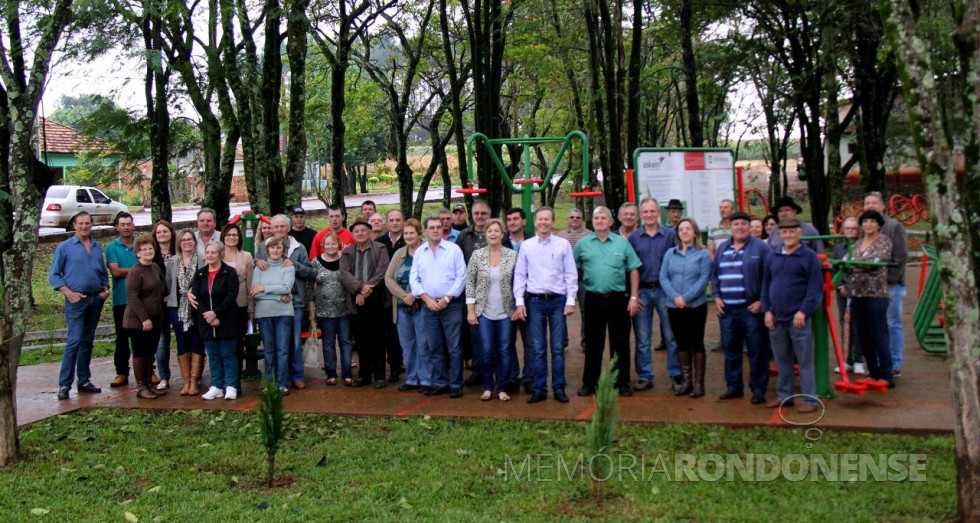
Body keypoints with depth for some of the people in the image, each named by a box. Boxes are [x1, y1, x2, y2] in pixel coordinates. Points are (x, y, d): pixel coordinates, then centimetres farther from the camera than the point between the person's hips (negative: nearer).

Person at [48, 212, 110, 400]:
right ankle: (64, 384, -8)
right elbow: (53, 275, -2)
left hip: (96, 299, 5)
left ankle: (84, 380, 17)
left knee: (88, 341, 10)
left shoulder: (97, 247, 12)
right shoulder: (64, 247, 0)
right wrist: (69, 293, -12)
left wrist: (105, 289, 2)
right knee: (74, 340, -12)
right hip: (76, 300, -5)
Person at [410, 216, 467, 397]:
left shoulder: (453, 249, -1)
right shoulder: (419, 252, 10)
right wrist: (427, 298, -6)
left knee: (454, 347, -2)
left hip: (451, 305, -4)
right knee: (434, 348, 9)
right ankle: (440, 382, 18)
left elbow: (461, 276, -5)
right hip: (428, 306, 4)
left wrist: (447, 299, -10)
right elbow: (413, 279, 7)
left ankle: (456, 384, 5)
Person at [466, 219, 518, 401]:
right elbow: (469, 282, 2)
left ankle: (502, 388, 14)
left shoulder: (512, 255, 1)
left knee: (504, 351, 3)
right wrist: (470, 310, -3)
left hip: (505, 312, 0)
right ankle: (487, 387, 16)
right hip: (484, 312, 0)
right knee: (486, 351, 1)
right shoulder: (477, 255, 0)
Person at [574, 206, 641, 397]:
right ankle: (589, 383, 16)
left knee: (620, 343, 4)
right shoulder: (583, 244, 5)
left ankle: (622, 383, 13)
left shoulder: (622, 242, 4)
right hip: (593, 300, 1)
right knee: (593, 344, 8)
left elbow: (634, 270, 4)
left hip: (618, 299, 0)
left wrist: (634, 297, -2)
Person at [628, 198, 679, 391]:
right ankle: (645, 377, 14)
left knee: (671, 335, 2)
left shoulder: (670, 234, 2)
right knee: (642, 338, 6)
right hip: (641, 291, 2)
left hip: (665, 290, -1)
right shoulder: (634, 238, 6)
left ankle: (676, 375, 12)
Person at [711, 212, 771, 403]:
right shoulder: (722, 248, 15)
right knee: (730, 350, 10)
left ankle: (758, 389, 9)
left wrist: (762, 301, -12)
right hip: (726, 309, 5)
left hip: (751, 309, -5)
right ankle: (733, 386, 20)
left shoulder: (760, 247, -2)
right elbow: (714, 274, 19)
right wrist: (716, 297, 7)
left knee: (757, 351, 0)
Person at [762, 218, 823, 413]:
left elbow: (816, 288, -7)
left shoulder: (809, 256, -2)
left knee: (804, 360, 1)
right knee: (782, 359, 13)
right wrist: (767, 310, 4)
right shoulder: (773, 257, 11)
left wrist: (803, 311, -14)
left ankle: (809, 399, 7)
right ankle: (784, 396, 23)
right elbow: (766, 286, 14)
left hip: (798, 318, -5)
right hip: (776, 318, 5)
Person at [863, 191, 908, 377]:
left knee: (893, 325, 1)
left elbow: (901, 256, -8)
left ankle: (895, 365, 7)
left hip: (891, 285, -5)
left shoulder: (894, 226, -3)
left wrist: (890, 280, -13)